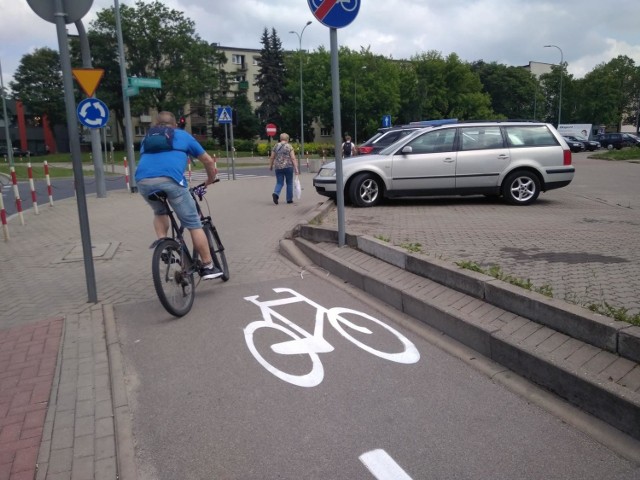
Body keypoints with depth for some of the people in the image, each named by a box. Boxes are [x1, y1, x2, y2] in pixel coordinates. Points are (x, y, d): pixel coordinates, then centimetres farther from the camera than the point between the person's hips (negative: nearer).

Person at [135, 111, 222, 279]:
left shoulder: (147, 138, 35)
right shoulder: (183, 135, 28)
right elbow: (208, 161, 33)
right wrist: (210, 180, 50)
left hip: (143, 180, 4)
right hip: (170, 180, -3)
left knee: (160, 212, 34)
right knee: (193, 224, 7)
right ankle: (208, 267, 10)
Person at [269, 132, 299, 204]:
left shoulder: (276, 146, 6)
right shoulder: (289, 147, -3)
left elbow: (272, 157, 9)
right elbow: (293, 158, -9)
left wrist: (271, 165, 24)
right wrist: (296, 168, -10)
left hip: (278, 167, 2)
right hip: (288, 167, -2)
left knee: (279, 183, 7)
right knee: (289, 183, 11)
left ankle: (275, 194, -21)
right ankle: (289, 199, 15)